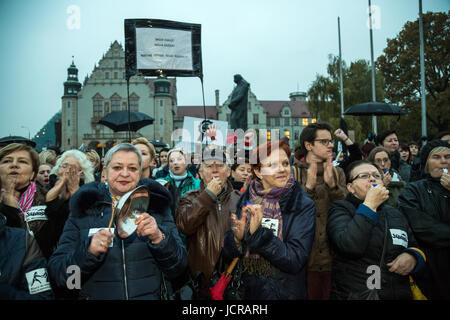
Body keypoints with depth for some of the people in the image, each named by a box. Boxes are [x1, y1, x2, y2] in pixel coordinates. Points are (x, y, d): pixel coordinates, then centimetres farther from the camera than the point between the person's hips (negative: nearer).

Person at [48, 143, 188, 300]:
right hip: (96, 295, 1)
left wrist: (159, 238, -18)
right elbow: (56, 271, -1)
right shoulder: (85, 207, 1)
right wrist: (88, 252, -17)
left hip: (151, 295, 0)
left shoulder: (155, 204, 1)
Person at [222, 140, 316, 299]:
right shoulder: (245, 200, -5)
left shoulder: (303, 206, -14)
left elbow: (296, 261, -21)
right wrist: (237, 238, -22)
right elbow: (226, 254, -2)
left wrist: (258, 233, -29)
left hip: (285, 293, -2)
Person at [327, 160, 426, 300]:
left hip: (400, 294, 5)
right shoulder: (340, 209, -2)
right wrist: (370, 204, -14)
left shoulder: (395, 214, 16)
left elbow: (417, 246, 21)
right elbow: (349, 246, -18)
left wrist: (413, 257, 0)